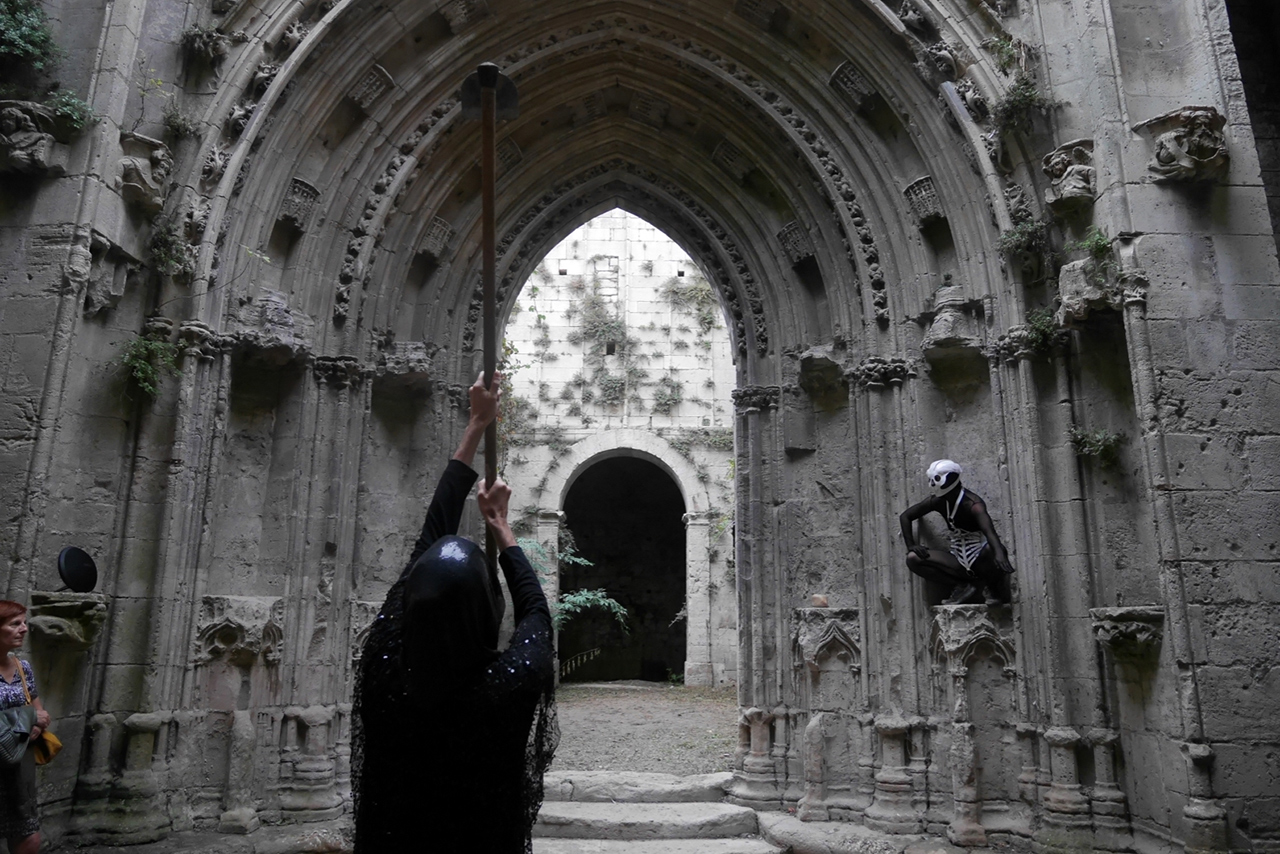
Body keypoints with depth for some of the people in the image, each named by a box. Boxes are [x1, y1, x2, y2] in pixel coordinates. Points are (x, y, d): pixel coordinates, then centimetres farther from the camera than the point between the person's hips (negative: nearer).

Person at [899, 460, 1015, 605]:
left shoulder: (973, 504, -23)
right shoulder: (937, 502, -3)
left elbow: (989, 530, -42)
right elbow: (905, 516, 8)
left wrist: (999, 554, -61)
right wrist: (911, 546, -5)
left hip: (980, 560, -5)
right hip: (959, 559, 6)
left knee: (991, 550, -41)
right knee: (913, 559, -13)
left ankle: (996, 590, -6)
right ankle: (965, 587, -5)